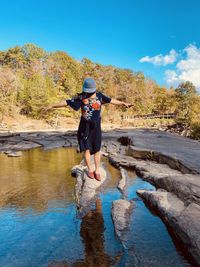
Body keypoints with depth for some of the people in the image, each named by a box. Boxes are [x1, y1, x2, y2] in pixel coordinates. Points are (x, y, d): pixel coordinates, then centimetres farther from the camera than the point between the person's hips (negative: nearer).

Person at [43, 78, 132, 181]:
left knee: (97, 149, 5)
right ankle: (90, 170, 18)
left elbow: (111, 100, 11)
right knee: (86, 149, 2)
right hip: (85, 127, -1)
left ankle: (97, 170, 17)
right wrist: (52, 106, 0)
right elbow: (66, 102, -3)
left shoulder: (99, 95, 1)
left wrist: (123, 103, 19)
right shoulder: (80, 97, -5)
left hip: (96, 127, 2)